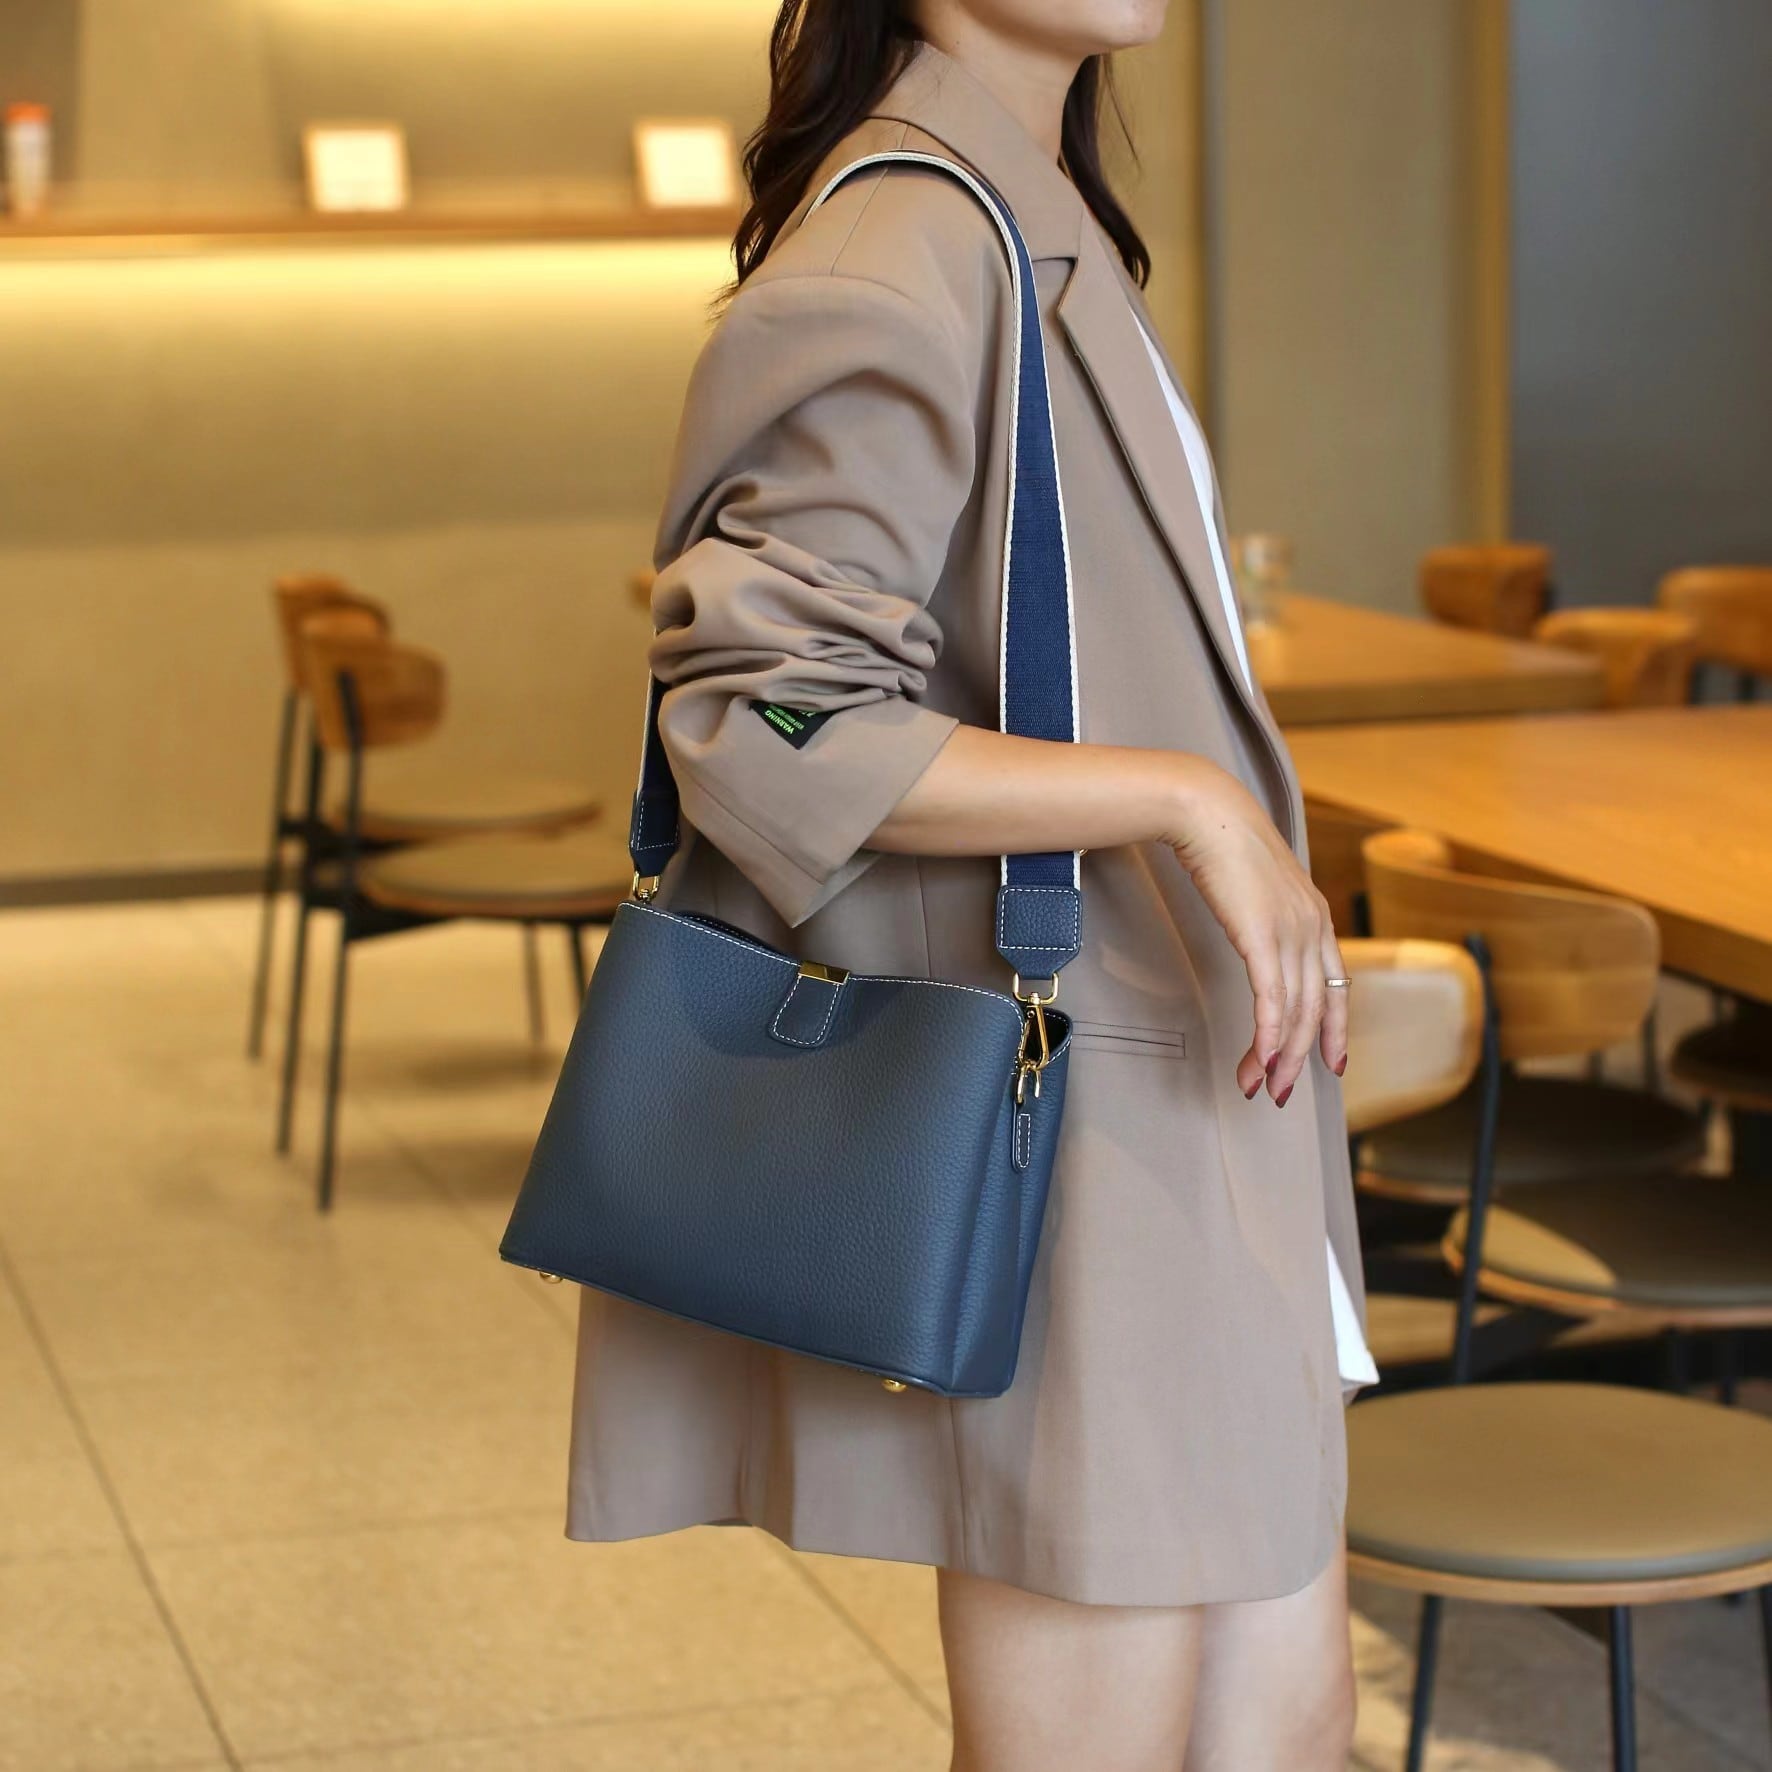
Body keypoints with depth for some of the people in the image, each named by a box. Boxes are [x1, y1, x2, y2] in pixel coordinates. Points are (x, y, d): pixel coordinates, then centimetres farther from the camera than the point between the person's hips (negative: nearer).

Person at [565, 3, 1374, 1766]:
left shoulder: (1040, 228, 14)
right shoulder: (898, 261, -18)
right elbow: (766, 718, -24)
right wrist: (1187, 799, -23)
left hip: (1178, 1122, 10)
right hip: (1059, 1123, -10)